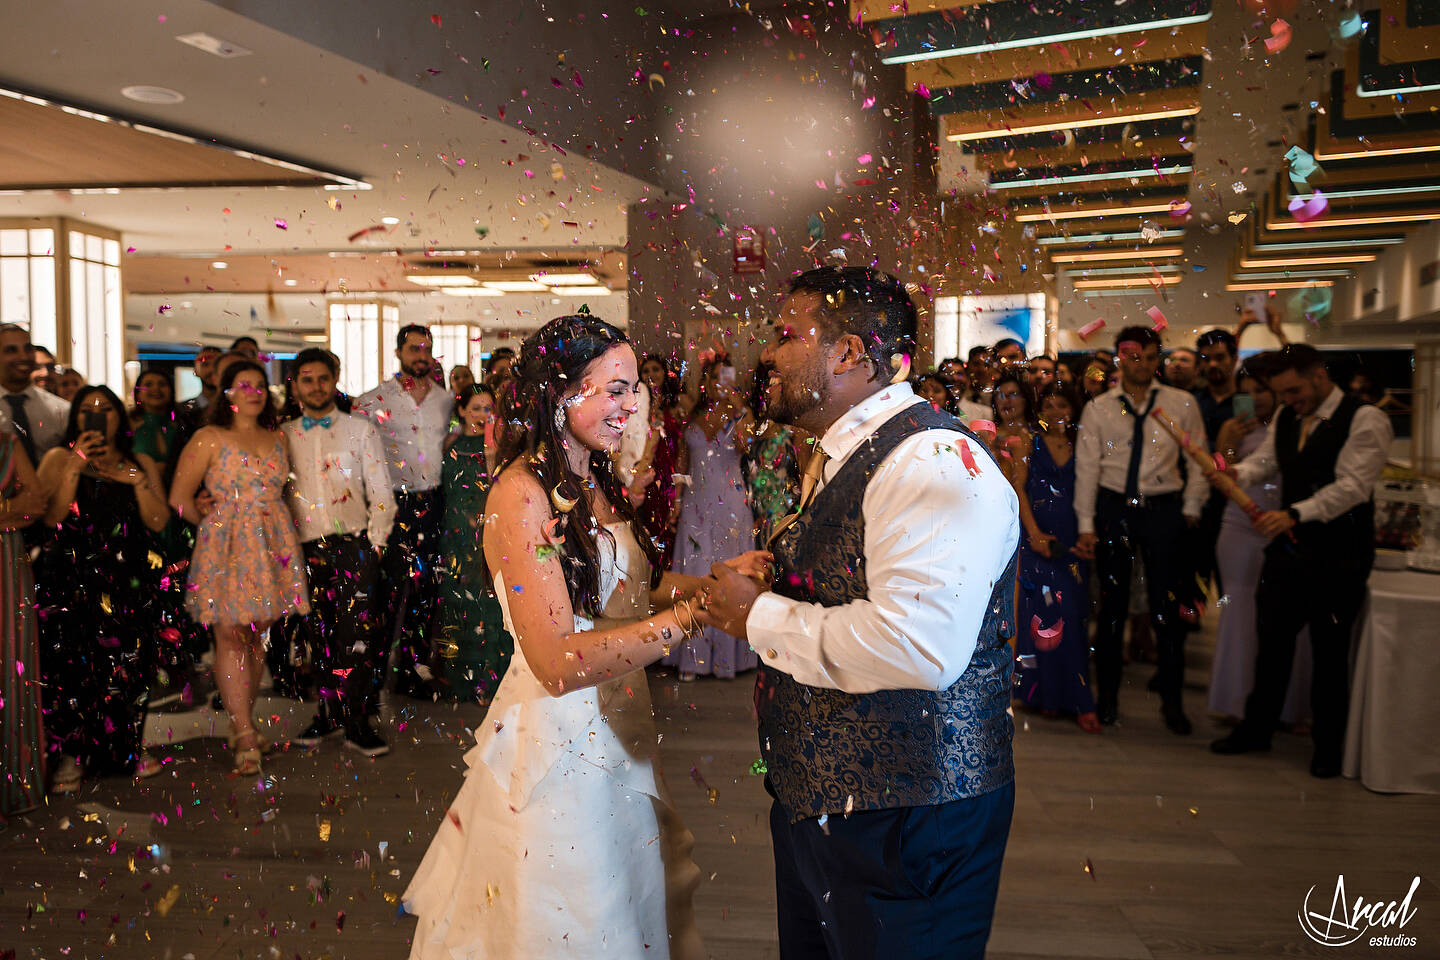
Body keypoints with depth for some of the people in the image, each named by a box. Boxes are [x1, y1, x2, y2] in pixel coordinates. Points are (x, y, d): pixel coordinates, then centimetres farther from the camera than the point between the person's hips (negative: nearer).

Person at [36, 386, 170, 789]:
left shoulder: (141, 464, 14)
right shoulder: (58, 459, 7)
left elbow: (158, 521, 2)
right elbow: (53, 517, -8)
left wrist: (134, 476, -8)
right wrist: (76, 465, -12)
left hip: (126, 584, 2)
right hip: (70, 583, -2)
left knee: (127, 664, 0)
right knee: (71, 665, -8)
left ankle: (127, 748, 13)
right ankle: (70, 754, 2)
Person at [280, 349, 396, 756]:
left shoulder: (360, 430, 8)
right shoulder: (283, 436, 12)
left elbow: (381, 493, 6)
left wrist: (375, 543, -2)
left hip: (353, 544, -2)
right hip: (305, 549, 2)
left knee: (355, 633, -8)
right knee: (316, 635, 4)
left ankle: (358, 722, 1)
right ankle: (329, 712, 20)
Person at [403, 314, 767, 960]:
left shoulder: (595, 481, 5)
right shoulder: (521, 494, -21)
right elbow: (558, 663, -27)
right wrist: (693, 613, -29)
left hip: (615, 731, 8)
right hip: (558, 743, -8)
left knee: (632, 900, 22)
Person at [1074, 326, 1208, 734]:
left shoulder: (1181, 404, 2)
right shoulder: (1098, 409, 2)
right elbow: (1086, 468, 0)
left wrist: (1191, 509, 2)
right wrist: (1086, 525, -5)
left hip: (1163, 510, 0)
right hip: (1113, 509, 1)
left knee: (1167, 607, 2)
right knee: (1112, 605, 8)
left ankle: (1172, 700, 16)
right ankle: (1107, 696, 20)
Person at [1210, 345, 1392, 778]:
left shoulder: (1364, 419, -13)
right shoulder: (1285, 418, 10)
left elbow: (1352, 485, -21)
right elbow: (1264, 459, 4)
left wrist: (1295, 513, -30)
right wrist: (1237, 473, -18)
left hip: (1338, 555, -6)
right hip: (1288, 546, 6)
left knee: (1330, 649, 5)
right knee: (1272, 637, 12)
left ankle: (1328, 745, 21)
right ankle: (1257, 728, 25)